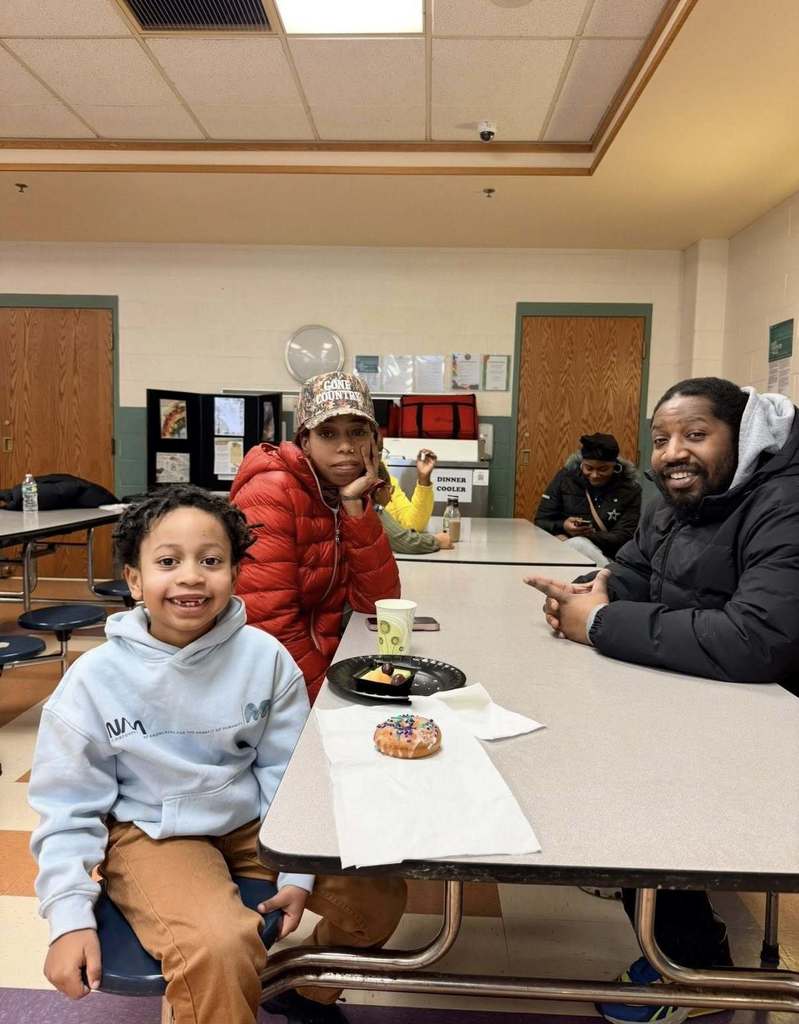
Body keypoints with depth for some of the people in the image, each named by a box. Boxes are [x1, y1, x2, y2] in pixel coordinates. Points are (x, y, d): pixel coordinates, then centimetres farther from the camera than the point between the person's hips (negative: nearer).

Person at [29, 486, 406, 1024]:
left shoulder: (264, 657, -14)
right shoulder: (95, 679, -16)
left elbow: (288, 771, -5)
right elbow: (71, 809, -6)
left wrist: (298, 872, -8)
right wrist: (69, 917, -13)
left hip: (254, 819, 3)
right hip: (154, 834, -2)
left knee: (378, 897, -3)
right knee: (218, 949, -31)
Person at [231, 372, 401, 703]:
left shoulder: (350, 495, 4)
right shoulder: (271, 493, -16)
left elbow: (378, 600, -7)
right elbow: (269, 624, -21)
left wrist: (355, 505, -14)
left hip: (322, 659, 6)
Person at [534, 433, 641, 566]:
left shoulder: (630, 490, 2)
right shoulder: (564, 477, 5)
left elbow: (624, 537, -7)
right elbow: (541, 522, 6)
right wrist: (563, 527, -18)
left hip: (604, 557, -1)